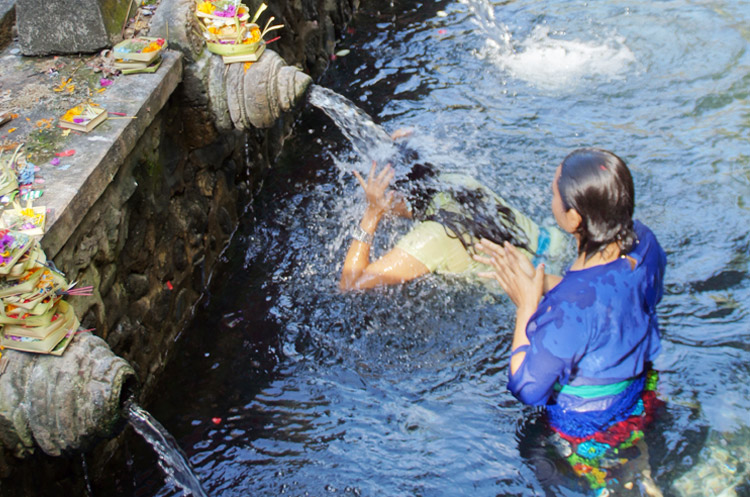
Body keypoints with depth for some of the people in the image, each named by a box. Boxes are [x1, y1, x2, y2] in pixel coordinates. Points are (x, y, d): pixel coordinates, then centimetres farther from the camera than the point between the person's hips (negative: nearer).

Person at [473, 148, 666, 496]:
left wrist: (526, 304, -24)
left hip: (590, 426, -6)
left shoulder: (570, 305, -43)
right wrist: (537, 280, -7)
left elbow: (527, 389, -28)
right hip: (642, 396, 6)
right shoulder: (643, 241, -21)